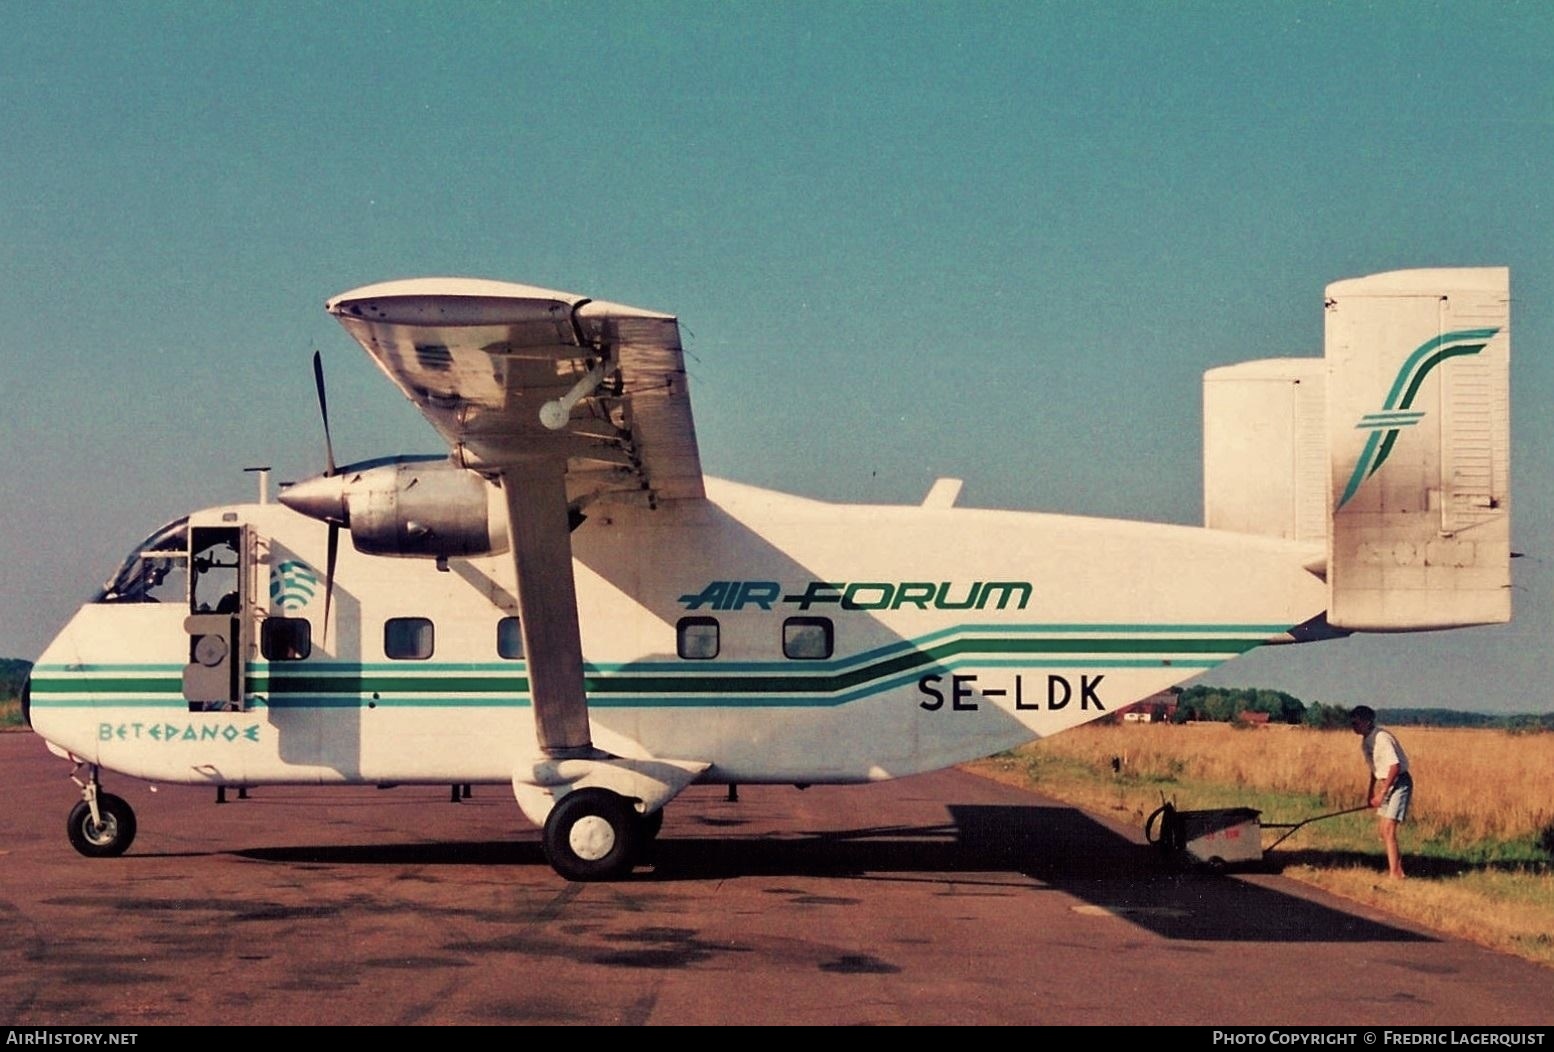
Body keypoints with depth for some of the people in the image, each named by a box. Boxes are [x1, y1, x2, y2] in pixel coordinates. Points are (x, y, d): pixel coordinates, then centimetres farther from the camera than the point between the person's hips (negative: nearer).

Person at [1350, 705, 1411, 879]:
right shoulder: (1366, 742, 8)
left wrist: (1381, 793, -23)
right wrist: (1370, 791, 19)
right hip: (1387, 783, 10)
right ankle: (1397, 863, 30)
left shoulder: (1382, 738, -21)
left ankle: (1395, 874, -13)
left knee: (1388, 829, -14)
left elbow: (1395, 766, -26)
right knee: (1382, 829, 14)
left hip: (1400, 783, -10)